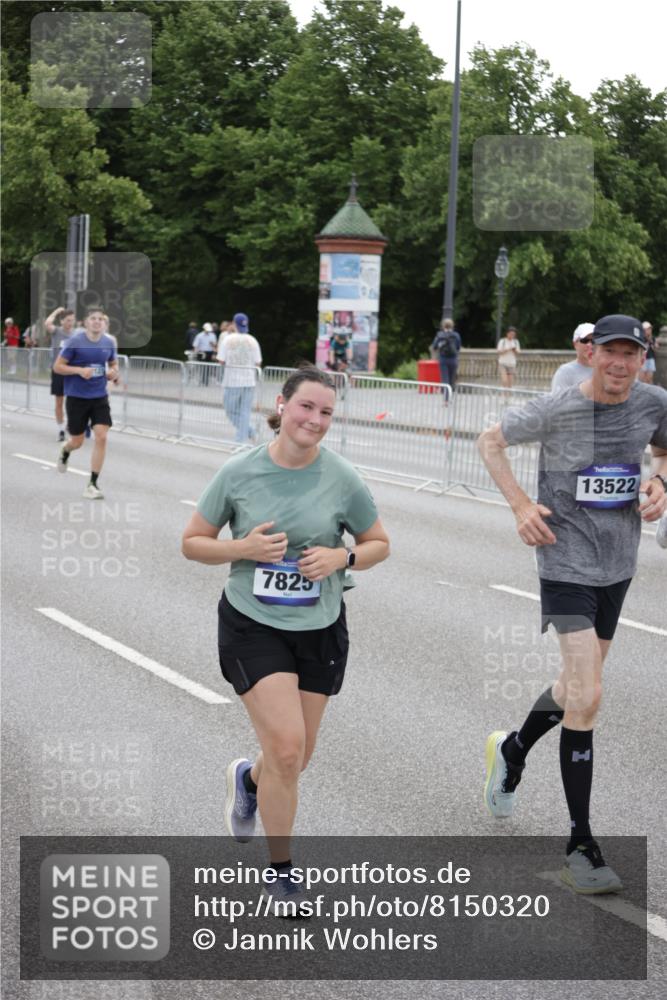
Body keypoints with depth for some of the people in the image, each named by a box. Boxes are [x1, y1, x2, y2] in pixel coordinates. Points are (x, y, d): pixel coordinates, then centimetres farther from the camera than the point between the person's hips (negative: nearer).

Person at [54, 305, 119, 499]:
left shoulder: (109, 342, 1)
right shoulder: (74, 341, -12)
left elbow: (113, 363, 19)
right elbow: (57, 367, -9)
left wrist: (114, 373, -4)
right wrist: (80, 370, -23)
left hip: (100, 397, 3)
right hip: (77, 397, -3)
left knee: (101, 437, -12)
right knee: (77, 442, 8)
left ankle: (92, 485, -4)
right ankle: (64, 452, 49)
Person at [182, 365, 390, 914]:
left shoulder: (343, 479, -7)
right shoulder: (239, 472, -9)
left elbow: (379, 544, 6)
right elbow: (193, 542, 0)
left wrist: (342, 557, -15)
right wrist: (243, 548, -19)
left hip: (320, 628, 3)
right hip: (252, 626, -3)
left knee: (297, 755, 11)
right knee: (286, 747, -13)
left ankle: (249, 779, 50)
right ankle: (281, 871, 7)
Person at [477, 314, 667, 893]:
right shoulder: (556, 411, -14)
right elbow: (492, 441, 2)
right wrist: (520, 505, -9)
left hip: (618, 564, 6)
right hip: (567, 566, -6)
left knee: (579, 687, 20)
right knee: (587, 697, -14)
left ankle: (512, 752, 51)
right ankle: (581, 846, -6)